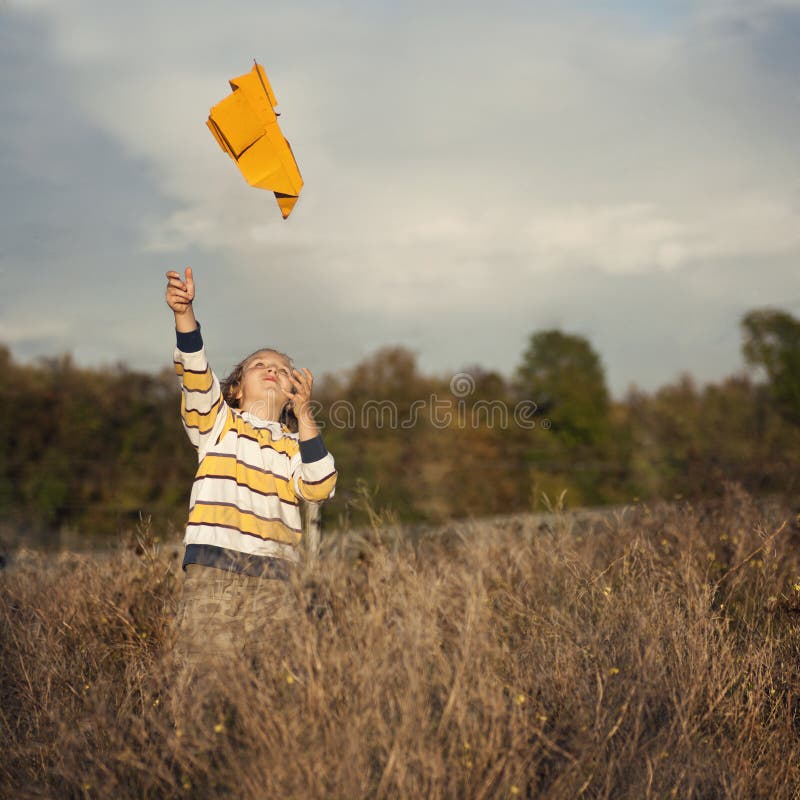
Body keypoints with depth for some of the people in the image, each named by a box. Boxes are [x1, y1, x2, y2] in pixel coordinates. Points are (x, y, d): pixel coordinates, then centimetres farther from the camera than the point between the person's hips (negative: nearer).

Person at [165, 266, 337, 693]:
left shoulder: (294, 444, 21)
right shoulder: (218, 422, 15)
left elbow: (319, 489, 1)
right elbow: (196, 376, -4)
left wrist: (304, 413, 0)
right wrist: (185, 312, -21)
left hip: (274, 572, 3)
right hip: (214, 560, -2)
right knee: (208, 666, -13)